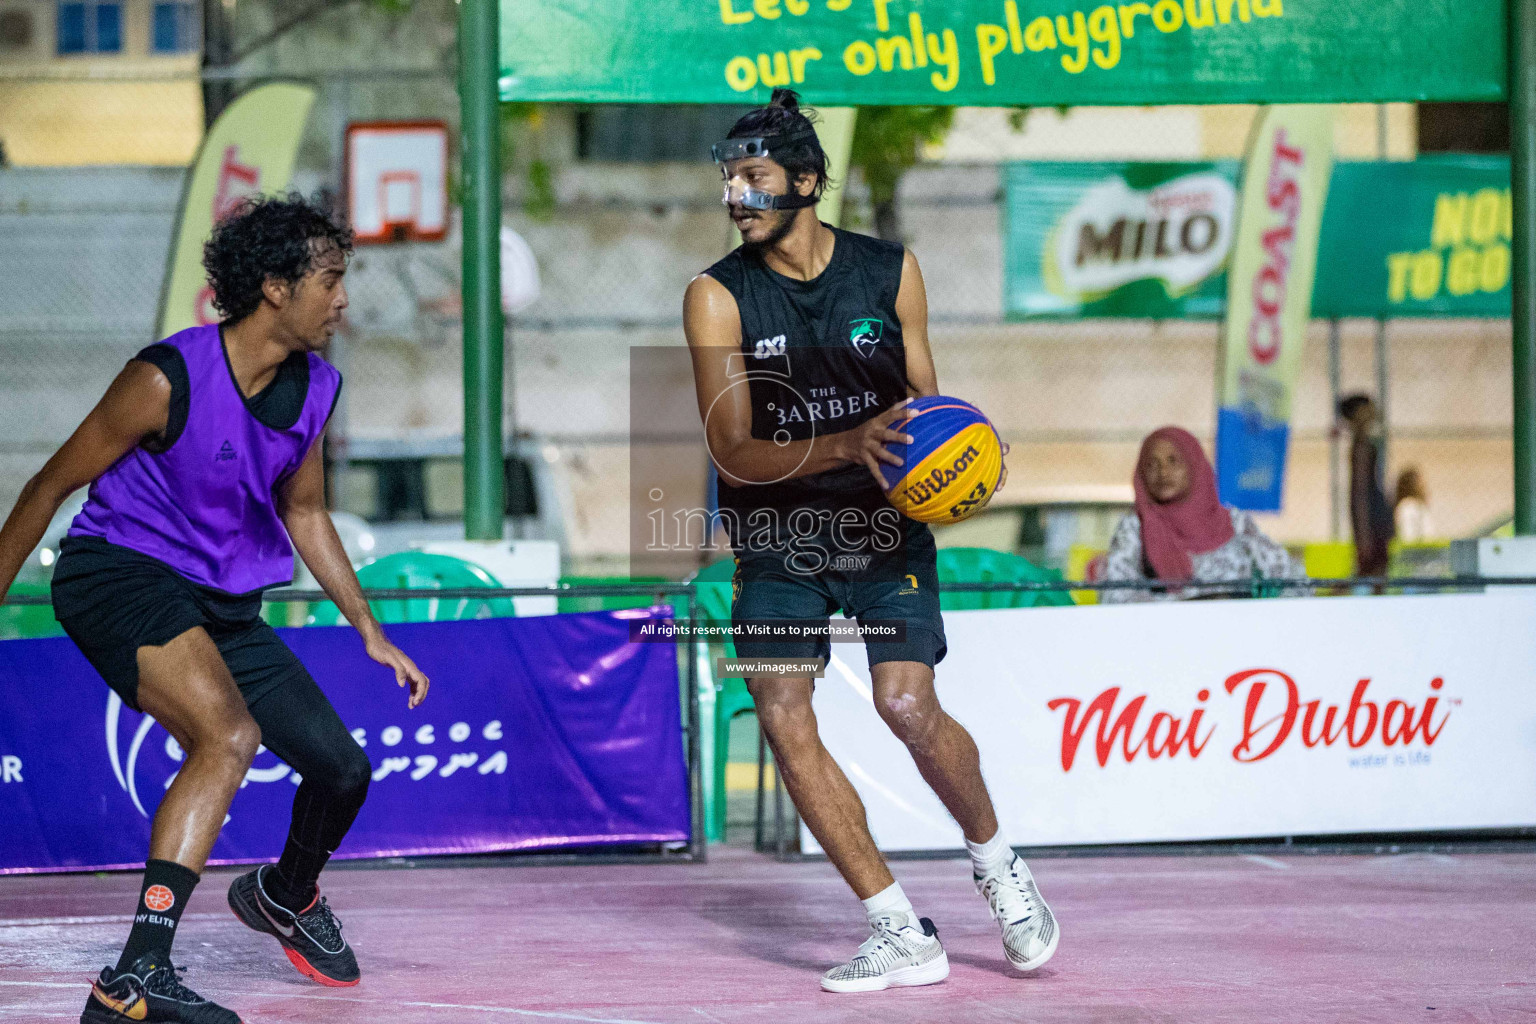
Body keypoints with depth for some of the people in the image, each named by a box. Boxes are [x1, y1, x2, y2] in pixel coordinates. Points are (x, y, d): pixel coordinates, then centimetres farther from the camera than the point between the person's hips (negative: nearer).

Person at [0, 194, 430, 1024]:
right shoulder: (167, 380, -19)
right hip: (117, 574, -8)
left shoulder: (316, 389, 1)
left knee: (340, 768, 7)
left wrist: (371, 632, 17)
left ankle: (286, 895, 44)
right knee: (230, 736, -33)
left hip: (224, 605, 8)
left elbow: (302, 511, 18)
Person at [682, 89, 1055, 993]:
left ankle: (994, 858, 12)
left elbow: (923, 403, 10)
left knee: (907, 706, -18)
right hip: (777, 533, 1)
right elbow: (734, 452, -15)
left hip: (883, 522, -1)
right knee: (784, 717, -12)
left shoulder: (891, 271, -2)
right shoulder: (718, 297, -8)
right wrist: (845, 446, -30)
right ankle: (903, 936, -5)